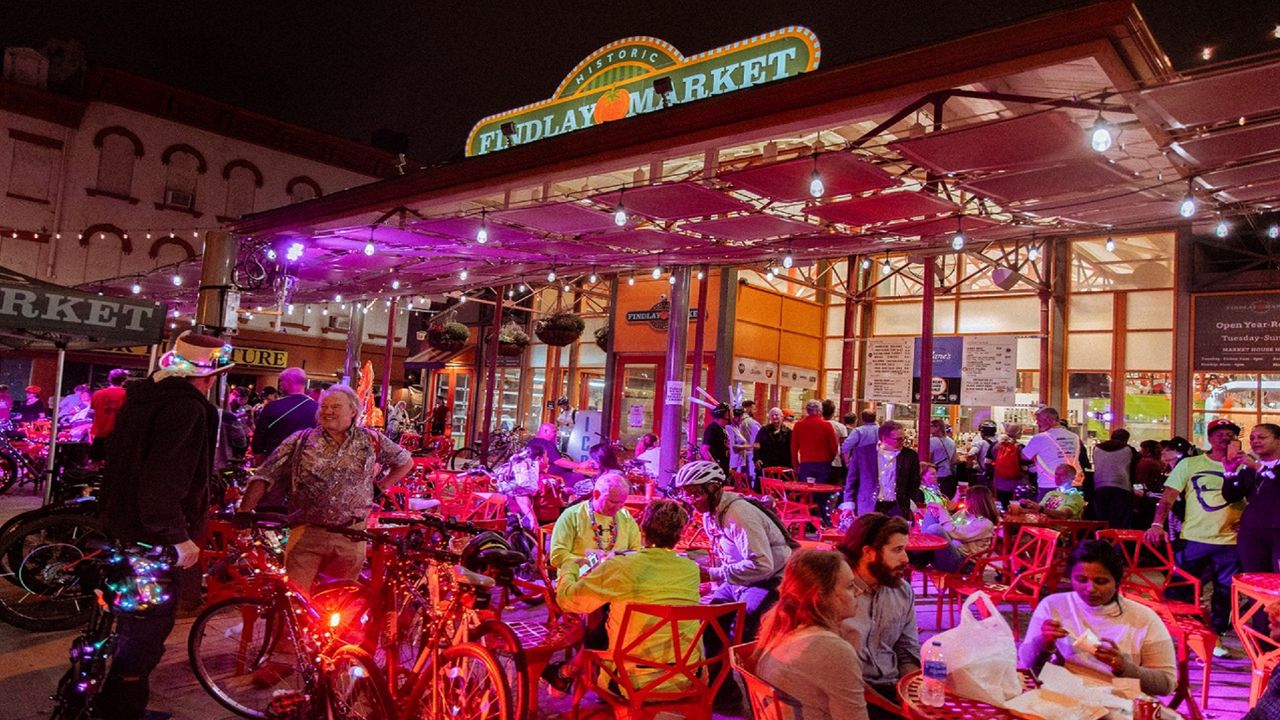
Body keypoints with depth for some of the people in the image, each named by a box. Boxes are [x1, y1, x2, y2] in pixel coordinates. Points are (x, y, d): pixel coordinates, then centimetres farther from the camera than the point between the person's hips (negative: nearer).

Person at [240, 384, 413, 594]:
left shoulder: (371, 440, 5)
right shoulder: (300, 440, 3)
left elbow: (405, 462, 18)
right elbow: (265, 476, -2)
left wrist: (381, 485, 9)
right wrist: (244, 512, -14)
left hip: (351, 537, 1)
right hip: (306, 534, -1)